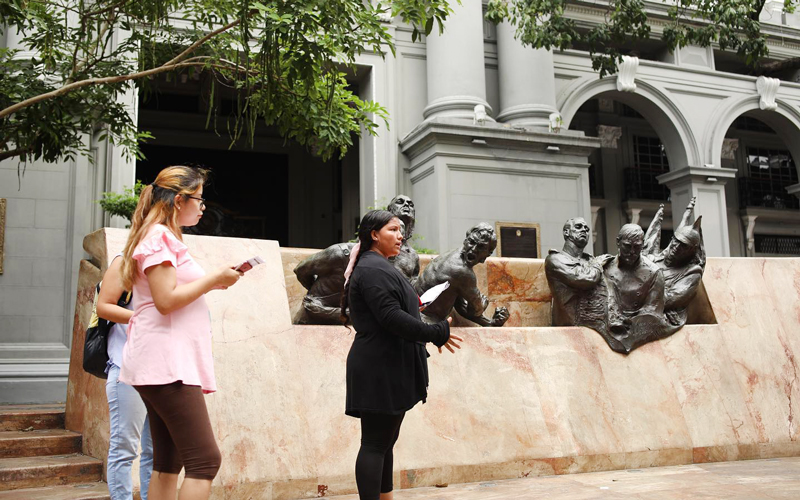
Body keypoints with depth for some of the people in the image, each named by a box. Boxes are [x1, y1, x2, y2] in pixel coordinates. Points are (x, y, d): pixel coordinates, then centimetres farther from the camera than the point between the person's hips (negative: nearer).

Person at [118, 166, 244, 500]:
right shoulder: (160, 236, -8)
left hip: (168, 363, 11)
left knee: (168, 462, 10)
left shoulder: (165, 236, 22)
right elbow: (166, 300, -18)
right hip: (167, 362, -11)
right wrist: (213, 280, -9)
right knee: (205, 460, -13)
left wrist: (212, 282, 14)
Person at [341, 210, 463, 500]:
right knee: (375, 443, -6)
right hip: (380, 369, -11)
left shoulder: (377, 267, 18)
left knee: (384, 441, 17)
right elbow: (391, 317, -23)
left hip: (387, 368, 11)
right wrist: (436, 333, -20)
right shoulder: (373, 269, -15)